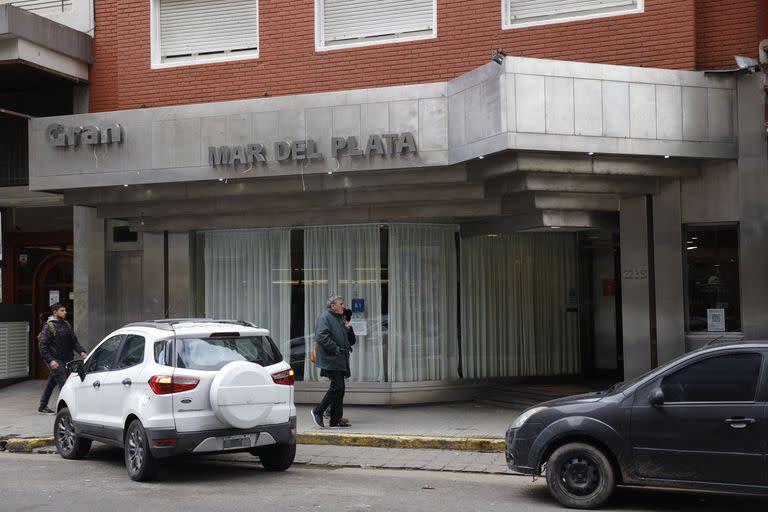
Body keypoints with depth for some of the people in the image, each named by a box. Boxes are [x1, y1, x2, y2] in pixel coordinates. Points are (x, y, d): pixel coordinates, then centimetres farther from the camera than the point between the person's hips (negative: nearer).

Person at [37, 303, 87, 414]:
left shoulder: (66, 325, 13)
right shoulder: (49, 326, -8)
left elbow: (74, 341, 13)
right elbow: (43, 346, -11)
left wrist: (81, 352, -5)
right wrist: (50, 360, -22)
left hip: (65, 359, 7)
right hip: (55, 360, -7)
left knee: (51, 383, 16)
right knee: (63, 383, -13)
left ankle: (42, 407, 26)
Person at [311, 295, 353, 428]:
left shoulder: (340, 318, 20)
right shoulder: (324, 317, -10)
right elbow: (321, 337, -23)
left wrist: (347, 329, 11)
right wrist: (336, 349, -22)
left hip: (340, 361, 9)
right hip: (331, 361, -9)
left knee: (339, 389, 8)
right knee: (337, 387, -13)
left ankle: (335, 421, 12)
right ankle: (318, 412, 0)